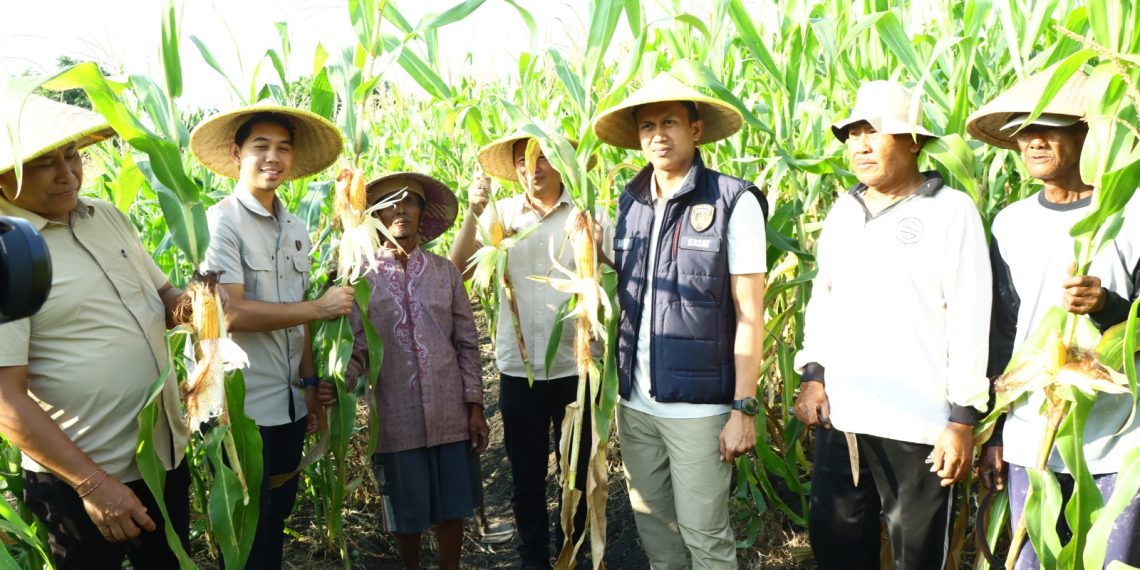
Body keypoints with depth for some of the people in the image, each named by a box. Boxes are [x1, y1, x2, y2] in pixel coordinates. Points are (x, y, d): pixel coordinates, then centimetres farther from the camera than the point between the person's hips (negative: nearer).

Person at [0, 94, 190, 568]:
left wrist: (189, 303, -9)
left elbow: (160, 294, 16)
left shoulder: (108, 217, 3)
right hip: (79, 479, -6)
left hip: (166, 454, 7)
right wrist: (92, 482, -22)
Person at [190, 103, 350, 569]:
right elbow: (231, 313, -21)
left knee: (277, 518, 19)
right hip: (242, 409, -6)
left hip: (289, 405, 6)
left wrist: (310, 385, 10)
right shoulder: (221, 222, -12)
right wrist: (321, 307, -16)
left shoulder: (296, 230, 9)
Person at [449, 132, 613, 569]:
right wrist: (473, 213, -15)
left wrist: (598, 242, -23)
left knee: (578, 472, 14)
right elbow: (457, 271, -5)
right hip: (518, 368, 1)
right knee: (526, 475, 14)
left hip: (576, 366, -1)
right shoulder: (500, 214, 1)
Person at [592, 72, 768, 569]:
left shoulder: (733, 201, -9)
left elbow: (749, 314, -9)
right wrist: (616, 385, 9)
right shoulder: (629, 203, 7)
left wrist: (743, 408, -11)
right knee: (653, 527, 16)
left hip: (699, 406, -5)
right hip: (634, 403, 5)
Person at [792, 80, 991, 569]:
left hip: (918, 424, -5)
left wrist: (962, 418, -9)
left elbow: (969, 321, -8)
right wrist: (812, 374, 7)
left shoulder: (951, 210, -6)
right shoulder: (843, 210, 11)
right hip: (840, 417, 5)